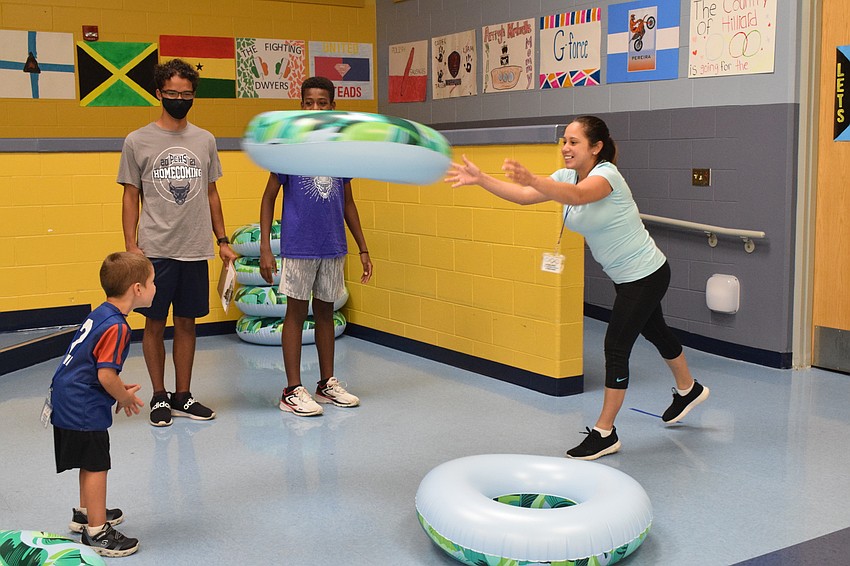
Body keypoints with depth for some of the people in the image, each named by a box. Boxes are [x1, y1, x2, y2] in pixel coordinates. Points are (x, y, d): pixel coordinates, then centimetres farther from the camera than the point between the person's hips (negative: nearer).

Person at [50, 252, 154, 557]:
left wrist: (119, 388, 11)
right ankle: (96, 531, 8)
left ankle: (86, 513, 40)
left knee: (91, 464, 23)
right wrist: (125, 397, -9)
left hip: (67, 400, 10)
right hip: (84, 409, -10)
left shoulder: (100, 314, 7)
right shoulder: (116, 327, -24)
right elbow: (105, 375, -26)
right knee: (96, 466, 0)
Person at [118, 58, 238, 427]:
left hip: (196, 250, 3)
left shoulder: (205, 141, 9)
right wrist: (131, 246, -7)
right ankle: (159, 397, 17)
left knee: (187, 323, 10)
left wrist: (222, 240, 11)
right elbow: (131, 197, 2)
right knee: (155, 324, 4)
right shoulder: (138, 141, 1)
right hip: (155, 251, -3)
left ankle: (183, 396, 20)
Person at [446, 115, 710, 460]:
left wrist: (531, 179, -65)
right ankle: (689, 390, 52)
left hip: (647, 274, -9)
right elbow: (523, 196, -14)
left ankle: (605, 433, 2)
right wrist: (481, 180, -26)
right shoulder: (568, 175, -2)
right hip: (624, 277, 9)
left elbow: (577, 195, -49)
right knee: (654, 331, 27)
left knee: (616, 347, -9)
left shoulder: (606, 174, -26)